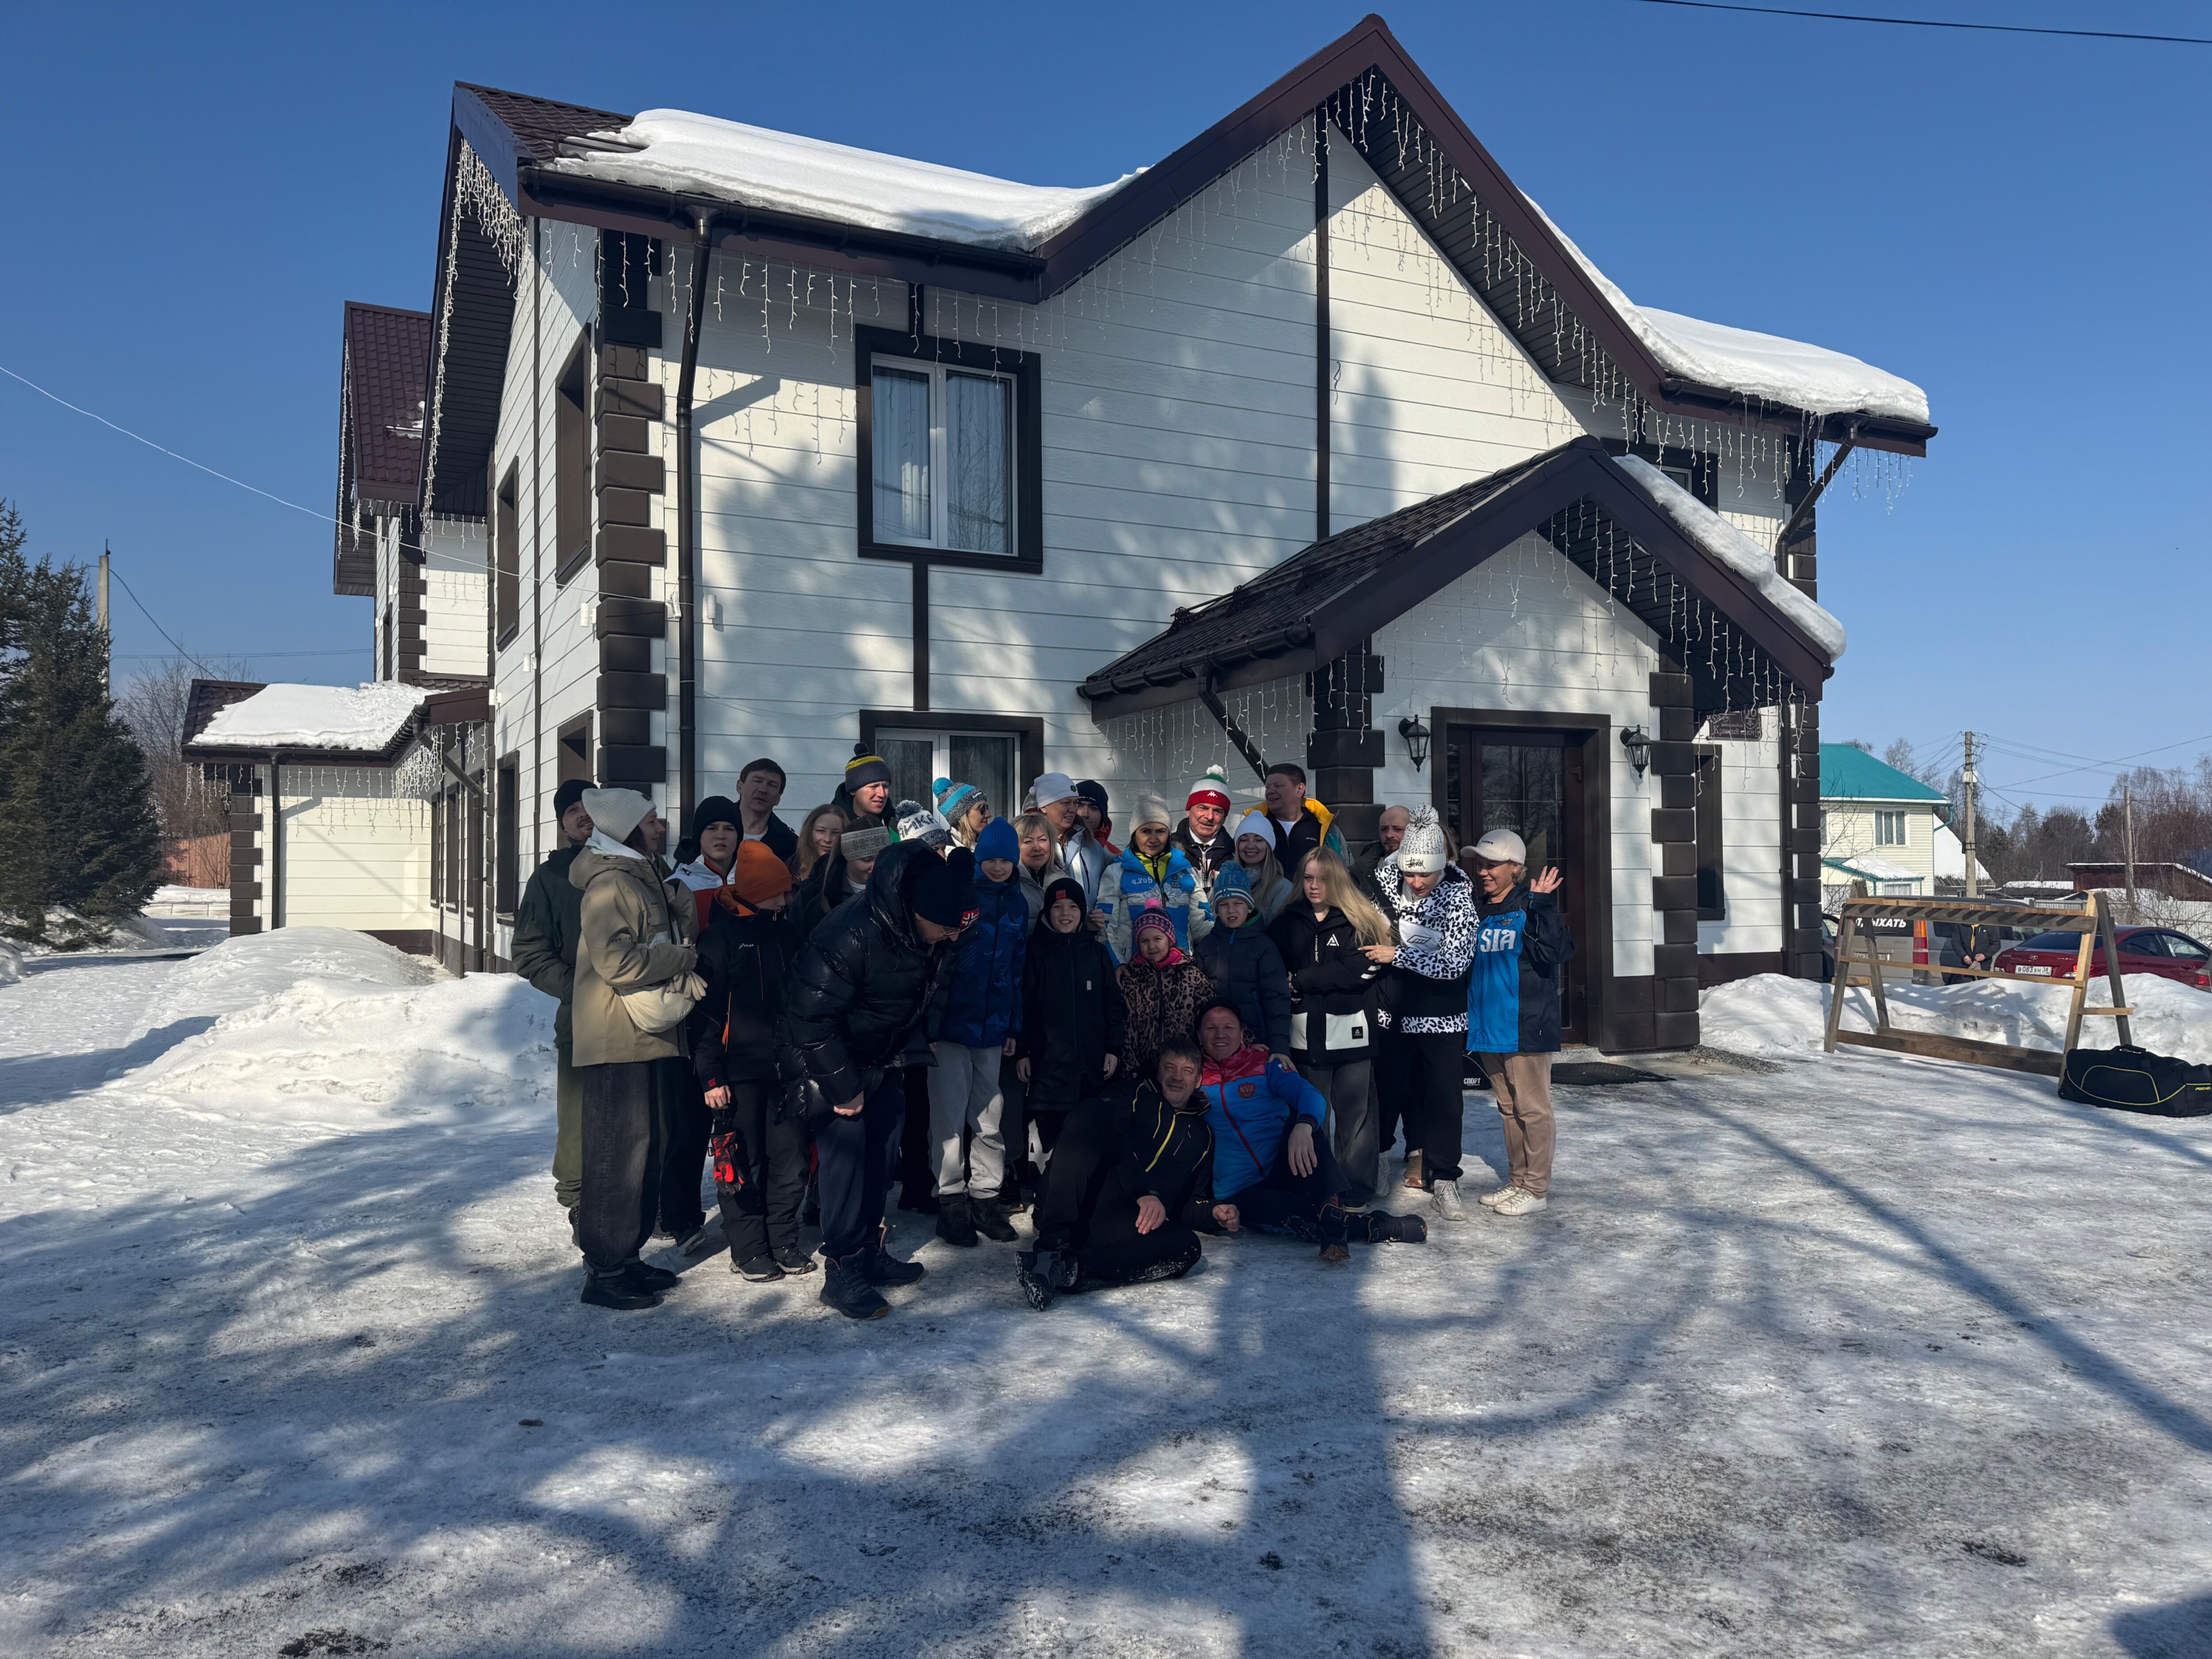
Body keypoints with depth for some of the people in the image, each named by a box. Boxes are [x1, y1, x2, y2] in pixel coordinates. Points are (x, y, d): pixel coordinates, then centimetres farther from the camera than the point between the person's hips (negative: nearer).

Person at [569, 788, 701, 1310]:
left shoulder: (639, 877, 18)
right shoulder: (609, 884, -14)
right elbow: (617, 961, -23)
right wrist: (685, 957, -13)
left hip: (642, 1036, 10)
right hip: (616, 1039, -10)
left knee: (642, 1149, 14)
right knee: (617, 1153, -5)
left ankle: (626, 1256, 24)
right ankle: (604, 1272, 2)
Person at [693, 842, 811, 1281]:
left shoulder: (785, 934, 12)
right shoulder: (720, 936, -6)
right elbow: (707, 1010, -9)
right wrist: (711, 1075, -13)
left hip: (785, 1067, 6)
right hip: (739, 1071, -5)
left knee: (791, 1158, 7)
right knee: (742, 1163, 1)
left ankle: (783, 1241, 21)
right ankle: (748, 1249, 13)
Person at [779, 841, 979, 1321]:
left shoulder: (938, 937, -12)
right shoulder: (853, 936, -36)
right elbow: (810, 1016, -30)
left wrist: (910, 1048, 8)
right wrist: (842, 1086, -23)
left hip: (883, 1058, 8)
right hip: (827, 1057, -7)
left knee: (883, 1147, 11)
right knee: (846, 1147, -13)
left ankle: (870, 1251, 25)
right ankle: (844, 1273, -5)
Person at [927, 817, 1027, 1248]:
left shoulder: (1017, 903, 10)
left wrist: (1014, 1026, 12)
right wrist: (930, 1025, -15)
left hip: (992, 1028, 5)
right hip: (951, 1025, -5)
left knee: (990, 1118, 10)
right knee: (949, 1116, 1)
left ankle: (985, 1197, 19)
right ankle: (951, 1201, 9)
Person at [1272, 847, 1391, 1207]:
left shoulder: (1358, 920, -1)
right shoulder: (1289, 920, 9)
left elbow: (1355, 970, -13)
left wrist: (1300, 982, -10)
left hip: (1351, 1031, -2)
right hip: (1306, 1032, 3)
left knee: (1354, 1112, 3)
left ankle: (1357, 1191, 14)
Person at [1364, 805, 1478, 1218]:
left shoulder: (1458, 894, -18)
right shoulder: (1386, 874, -7)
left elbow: (1455, 963, -24)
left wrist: (1397, 955, -24)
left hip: (1441, 1011, -4)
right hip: (1395, 1008, 4)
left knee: (1443, 1094, -3)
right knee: (1397, 1083, 14)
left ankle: (1443, 1178, 5)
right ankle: (1419, 1152, 35)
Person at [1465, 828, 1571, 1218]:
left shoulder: (1532, 908, -8)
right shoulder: (1478, 912, 11)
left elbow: (1554, 952, -24)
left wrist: (1540, 903, -24)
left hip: (1526, 1026, -7)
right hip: (1488, 1026, 7)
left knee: (1532, 1108, 0)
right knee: (1508, 1108, 15)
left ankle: (1535, 1188, 9)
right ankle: (1517, 1181, 26)